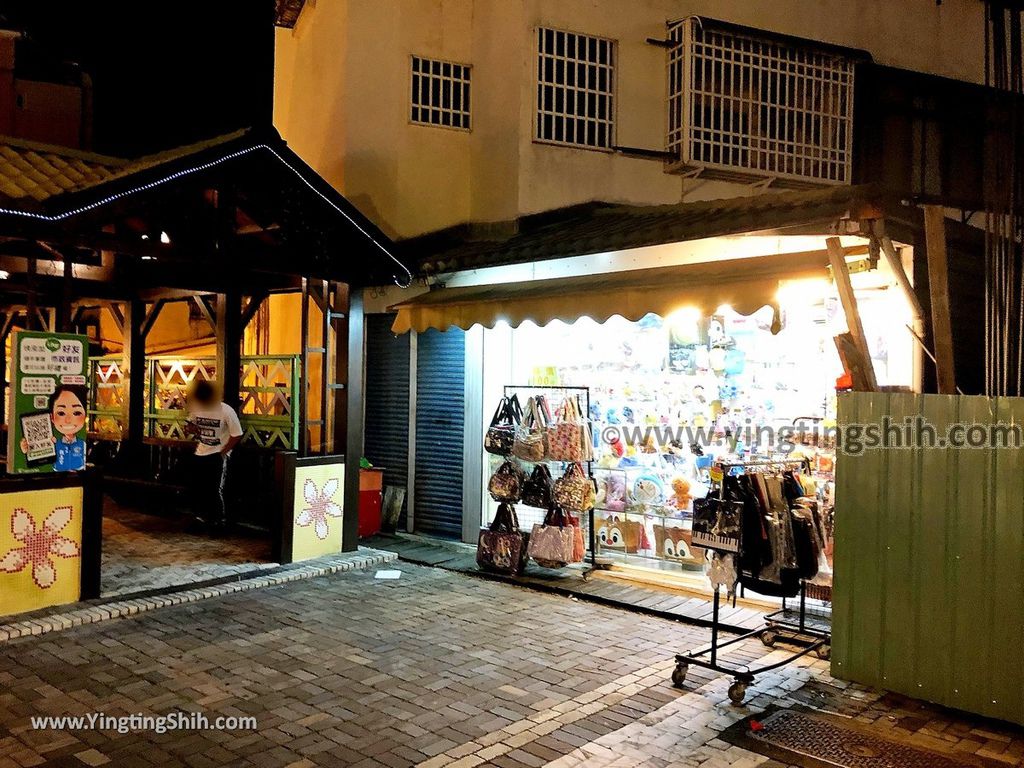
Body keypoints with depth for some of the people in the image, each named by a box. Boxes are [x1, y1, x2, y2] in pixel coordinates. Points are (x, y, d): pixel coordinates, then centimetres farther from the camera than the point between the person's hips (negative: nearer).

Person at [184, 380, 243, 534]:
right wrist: (189, 428, -7)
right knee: (194, 487, 8)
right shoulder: (196, 408, 0)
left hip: (218, 455, -6)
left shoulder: (226, 411, -17)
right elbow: (190, 426, 18)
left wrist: (222, 453, -14)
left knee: (215, 490, -10)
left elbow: (237, 436, -13)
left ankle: (220, 521, 6)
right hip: (200, 454, 6)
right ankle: (200, 518, 26)